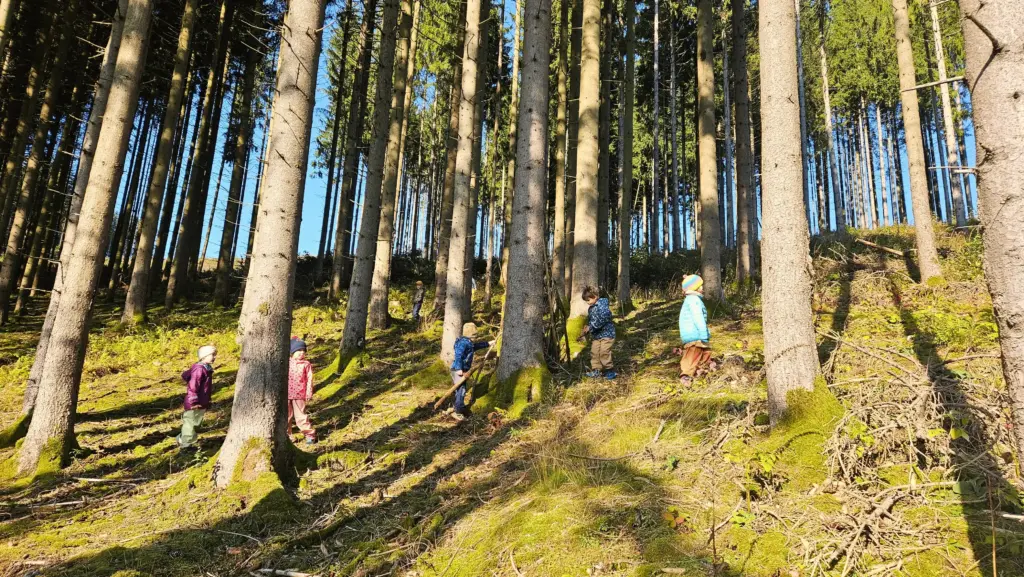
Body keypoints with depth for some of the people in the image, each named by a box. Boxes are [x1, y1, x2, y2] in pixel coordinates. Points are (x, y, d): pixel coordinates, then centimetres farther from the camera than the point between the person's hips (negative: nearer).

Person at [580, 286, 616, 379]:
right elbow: (590, 321, 20)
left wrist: (591, 327, -24)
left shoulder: (602, 306, -17)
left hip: (606, 334, -8)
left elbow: (603, 319, -27)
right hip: (595, 335, 9)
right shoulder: (590, 309, 11)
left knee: (604, 353, -10)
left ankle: (610, 371, 1)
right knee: (594, 352, 6)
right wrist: (586, 329, 1)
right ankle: (596, 370, 14)